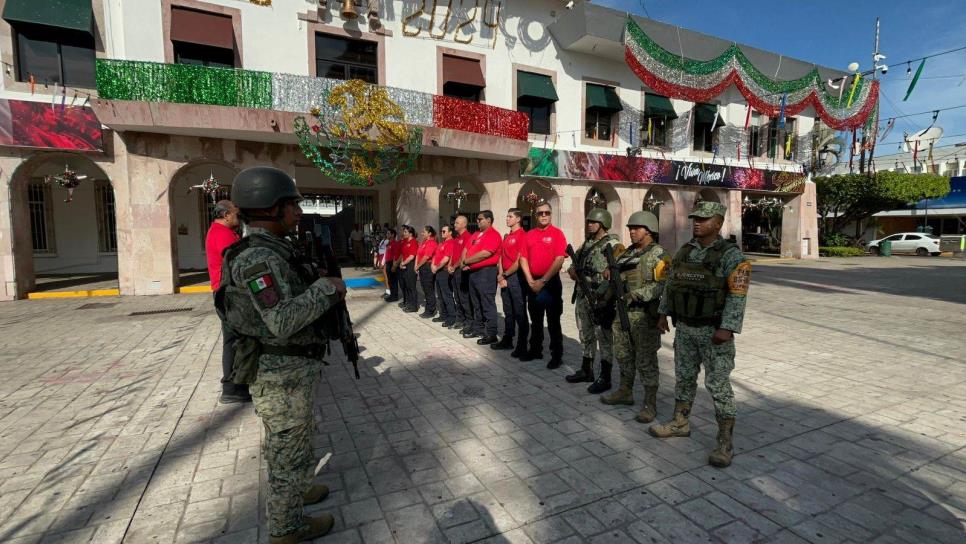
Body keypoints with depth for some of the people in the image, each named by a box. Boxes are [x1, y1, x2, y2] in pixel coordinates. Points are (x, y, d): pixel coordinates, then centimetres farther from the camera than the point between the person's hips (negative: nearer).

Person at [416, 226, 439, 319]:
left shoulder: (432, 243, -13)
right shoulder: (423, 242, 17)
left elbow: (426, 257, -17)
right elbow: (418, 254, 15)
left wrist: (418, 266, -8)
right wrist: (416, 265, 5)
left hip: (428, 267, -9)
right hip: (422, 268, 9)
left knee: (429, 290, -3)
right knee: (425, 289, 13)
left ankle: (431, 311, 4)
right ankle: (428, 310, 22)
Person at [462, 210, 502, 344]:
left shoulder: (493, 234, -11)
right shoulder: (475, 234, 17)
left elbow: (485, 254, -21)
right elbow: (466, 250, 18)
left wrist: (467, 261, -10)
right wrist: (465, 263, -3)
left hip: (486, 272, -9)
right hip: (473, 272, 9)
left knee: (487, 304, -5)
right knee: (476, 303, 16)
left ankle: (491, 334, 1)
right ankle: (478, 328, 27)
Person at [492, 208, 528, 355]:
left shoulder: (522, 235, -10)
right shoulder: (507, 237, 17)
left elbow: (519, 260, -16)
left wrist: (505, 275, -9)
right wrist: (501, 275, 2)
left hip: (516, 277, -8)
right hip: (504, 277, 8)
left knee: (519, 313, -2)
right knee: (508, 312, 16)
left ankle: (522, 346, 5)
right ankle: (507, 340, 26)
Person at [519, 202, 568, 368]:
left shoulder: (557, 233, -6)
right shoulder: (529, 234, 8)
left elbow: (559, 260, -13)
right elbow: (523, 258, 5)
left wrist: (543, 281, -14)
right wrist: (530, 280, -6)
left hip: (551, 282, -5)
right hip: (532, 283, 5)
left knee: (553, 321, 2)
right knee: (535, 320, 16)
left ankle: (557, 355, 11)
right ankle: (535, 350, 29)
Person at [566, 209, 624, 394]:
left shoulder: (612, 244, -11)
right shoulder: (587, 243, 14)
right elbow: (575, 263, 21)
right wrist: (572, 269, -2)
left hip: (601, 298, -8)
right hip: (582, 295, 8)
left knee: (604, 337, 1)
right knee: (585, 336, 18)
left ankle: (605, 378, 11)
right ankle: (586, 371, 32)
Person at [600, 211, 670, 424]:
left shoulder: (658, 255, -9)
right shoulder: (628, 253, 13)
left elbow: (663, 285, -19)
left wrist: (637, 294, -25)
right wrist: (610, 271, 2)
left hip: (644, 315, -7)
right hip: (622, 312, 8)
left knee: (646, 360, -1)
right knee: (623, 355, 17)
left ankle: (650, 404, 10)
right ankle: (625, 392, 33)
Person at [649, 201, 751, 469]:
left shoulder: (731, 255, -12)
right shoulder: (684, 252, 7)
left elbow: (737, 295, -19)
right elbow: (670, 284, 13)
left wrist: (727, 328, -26)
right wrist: (663, 313, 9)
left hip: (714, 331, -6)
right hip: (685, 329, 6)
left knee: (718, 385, -1)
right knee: (683, 378, 16)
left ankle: (725, 443, 9)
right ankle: (680, 423, 31)